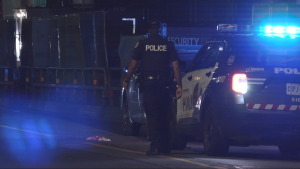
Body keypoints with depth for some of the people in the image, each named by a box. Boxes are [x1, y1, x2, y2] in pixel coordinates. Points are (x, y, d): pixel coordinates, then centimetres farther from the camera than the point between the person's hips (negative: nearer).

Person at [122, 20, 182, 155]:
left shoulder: (142, 44, 2)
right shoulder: (168, 45, 6)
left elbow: (133, 64, 3)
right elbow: (176, 66, 1)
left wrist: (126, 80, 15)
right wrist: (179, 86, 2)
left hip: (148, 83, -2)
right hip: (163, 83, 2)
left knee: (152, 115, -2)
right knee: (164, 116, 11)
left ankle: (155, 146, -10)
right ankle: (165, 147, 11)